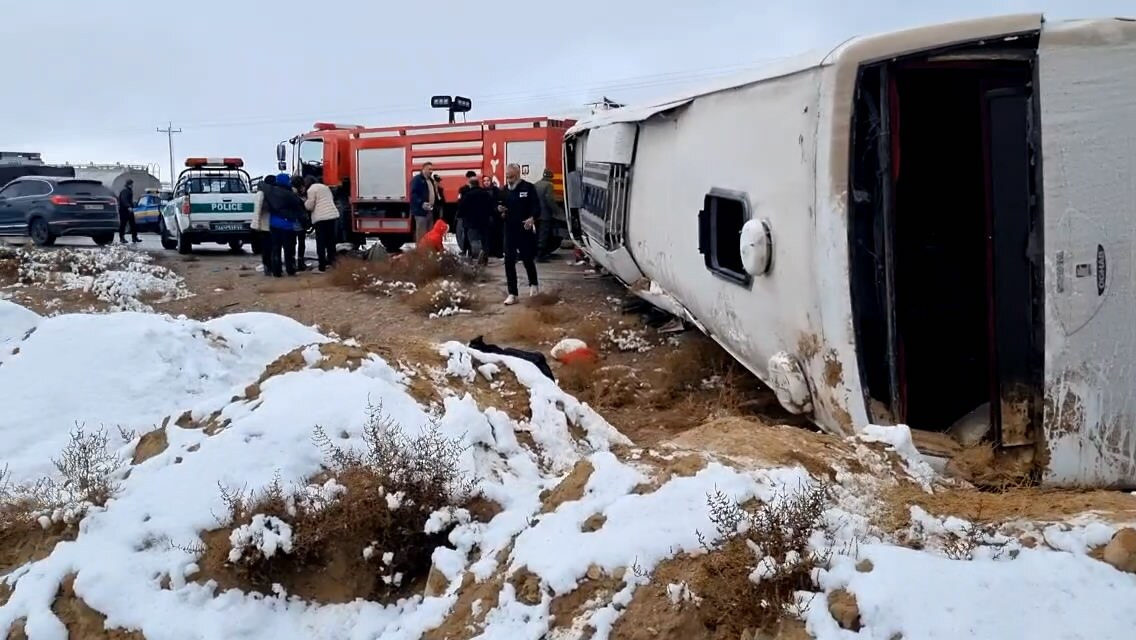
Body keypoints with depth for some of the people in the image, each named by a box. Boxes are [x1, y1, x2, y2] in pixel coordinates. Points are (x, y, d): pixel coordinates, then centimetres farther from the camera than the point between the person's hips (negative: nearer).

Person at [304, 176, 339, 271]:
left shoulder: (311, 189, -4)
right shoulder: (325, 187, 21)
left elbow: (310, 206, -5)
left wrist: (305, 201, 14)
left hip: (321, 217, -8)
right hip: (333, 215, 8)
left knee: (321, 241, -4)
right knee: (331, 238, 15)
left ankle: (322, 265, -5)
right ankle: (331, 259, 22)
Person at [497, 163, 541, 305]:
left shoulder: (528, 188, -7)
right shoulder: (504, 190, 8)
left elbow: (536, 207, -12)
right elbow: (499, 207, 19)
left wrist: (532, 218, -32)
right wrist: (499, 209, -6)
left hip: (526, 230, -4)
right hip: (509, 230, 4)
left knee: (528, 260, 9)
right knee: (509, 262, -4)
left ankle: (533, 284, 37)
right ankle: (512, 294, 0)